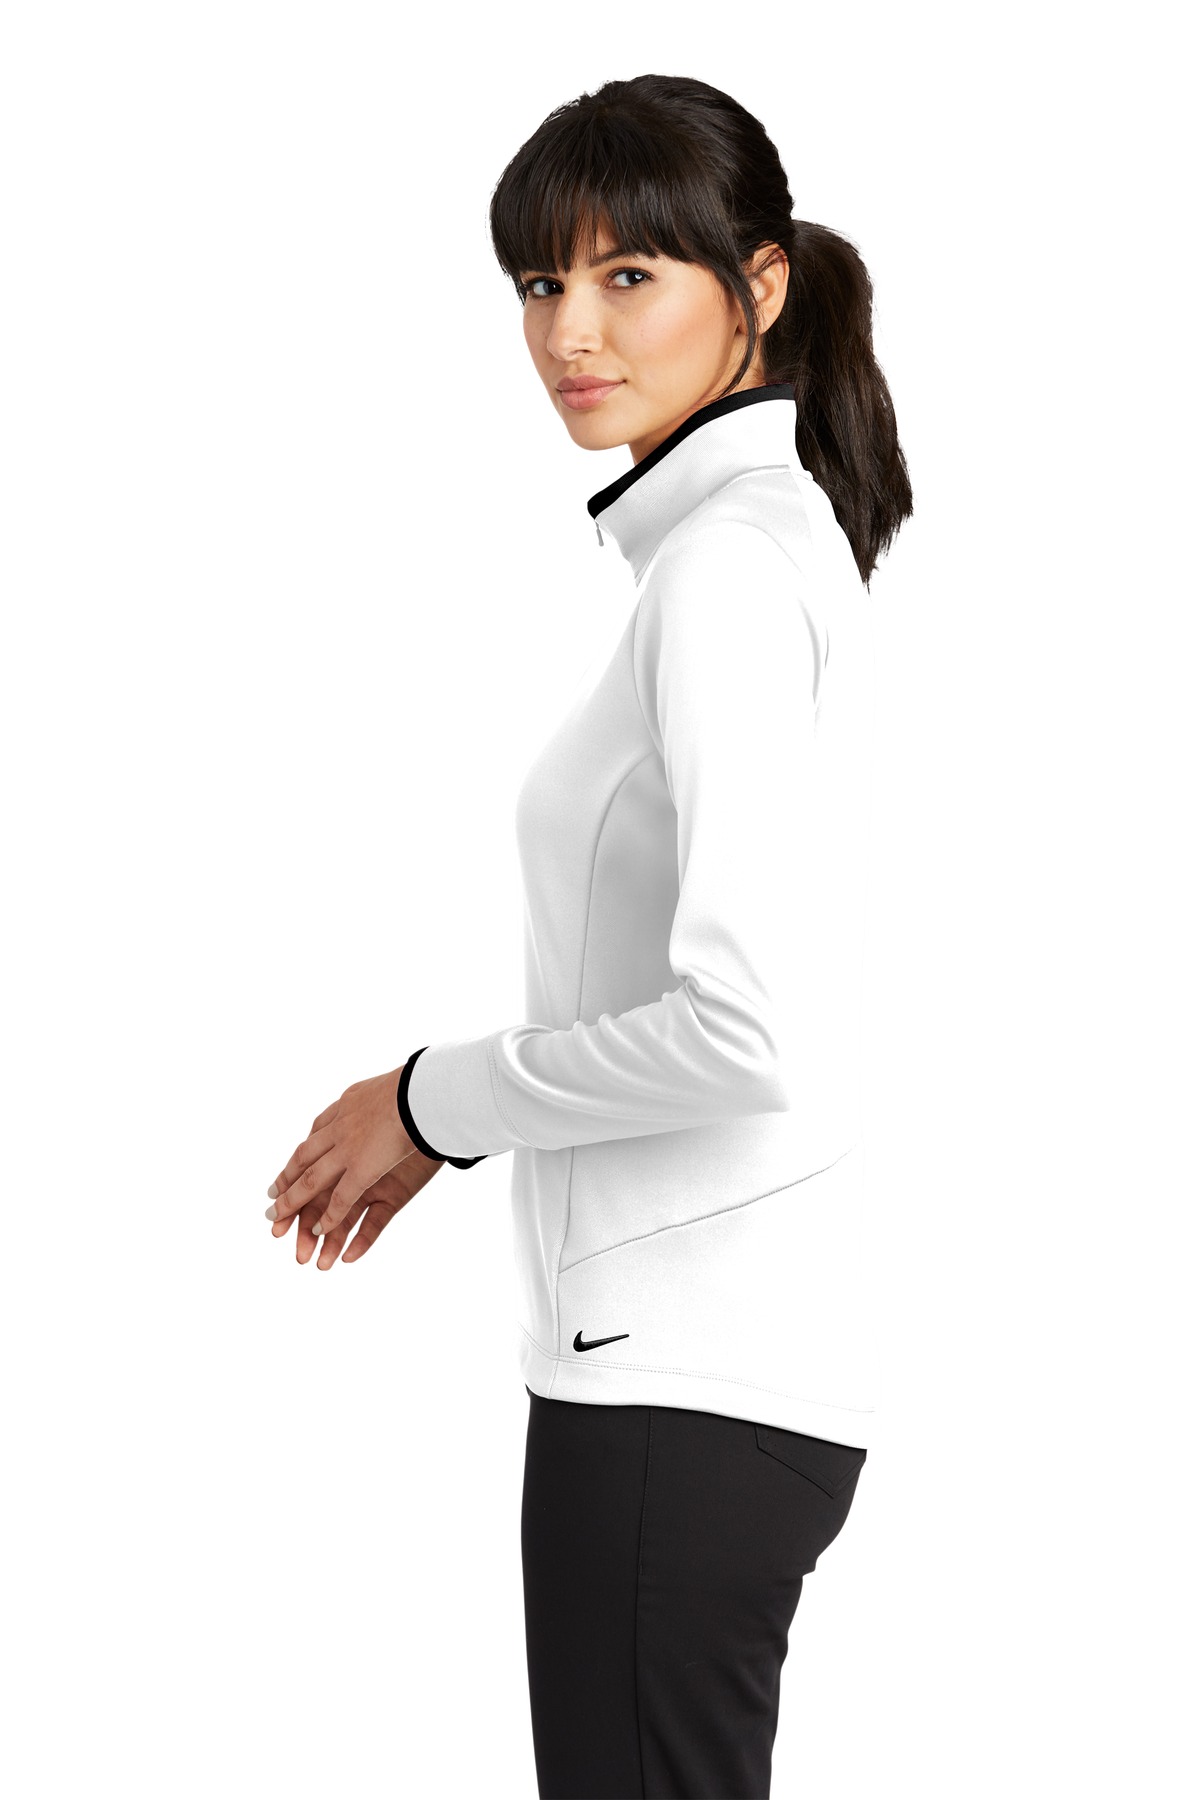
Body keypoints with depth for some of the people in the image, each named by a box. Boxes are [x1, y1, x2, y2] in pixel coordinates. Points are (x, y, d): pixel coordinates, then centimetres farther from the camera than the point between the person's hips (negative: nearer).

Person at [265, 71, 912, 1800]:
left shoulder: (728, 566, -16)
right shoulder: (772, 536, 14)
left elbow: (750, 1031, -25)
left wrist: (438, 1098, -11)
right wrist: (447, 1123, 15)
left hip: (684, 1374, -10)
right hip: (725, 1342, 10)